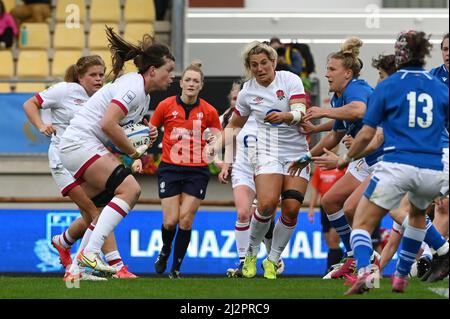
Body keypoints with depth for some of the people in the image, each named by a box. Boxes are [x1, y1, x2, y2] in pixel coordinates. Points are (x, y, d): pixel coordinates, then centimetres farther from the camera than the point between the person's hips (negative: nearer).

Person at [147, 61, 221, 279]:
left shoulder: (209, 112, 0)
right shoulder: (166, 106, -2)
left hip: (197, 171, 0)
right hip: (170, 169, 0)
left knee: (186, 221, -5)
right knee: (170, 221, -6)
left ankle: (176, 268, 9)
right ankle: (165, 251, 27)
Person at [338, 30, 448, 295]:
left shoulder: (387, 86, 3)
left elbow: (367, 134, 4)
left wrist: (347, 158, 21)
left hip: (397, 165, -4)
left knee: (362, 223, 2)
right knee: (417, 214, 34)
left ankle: (364, 272, -26)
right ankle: (401, 277, 31)